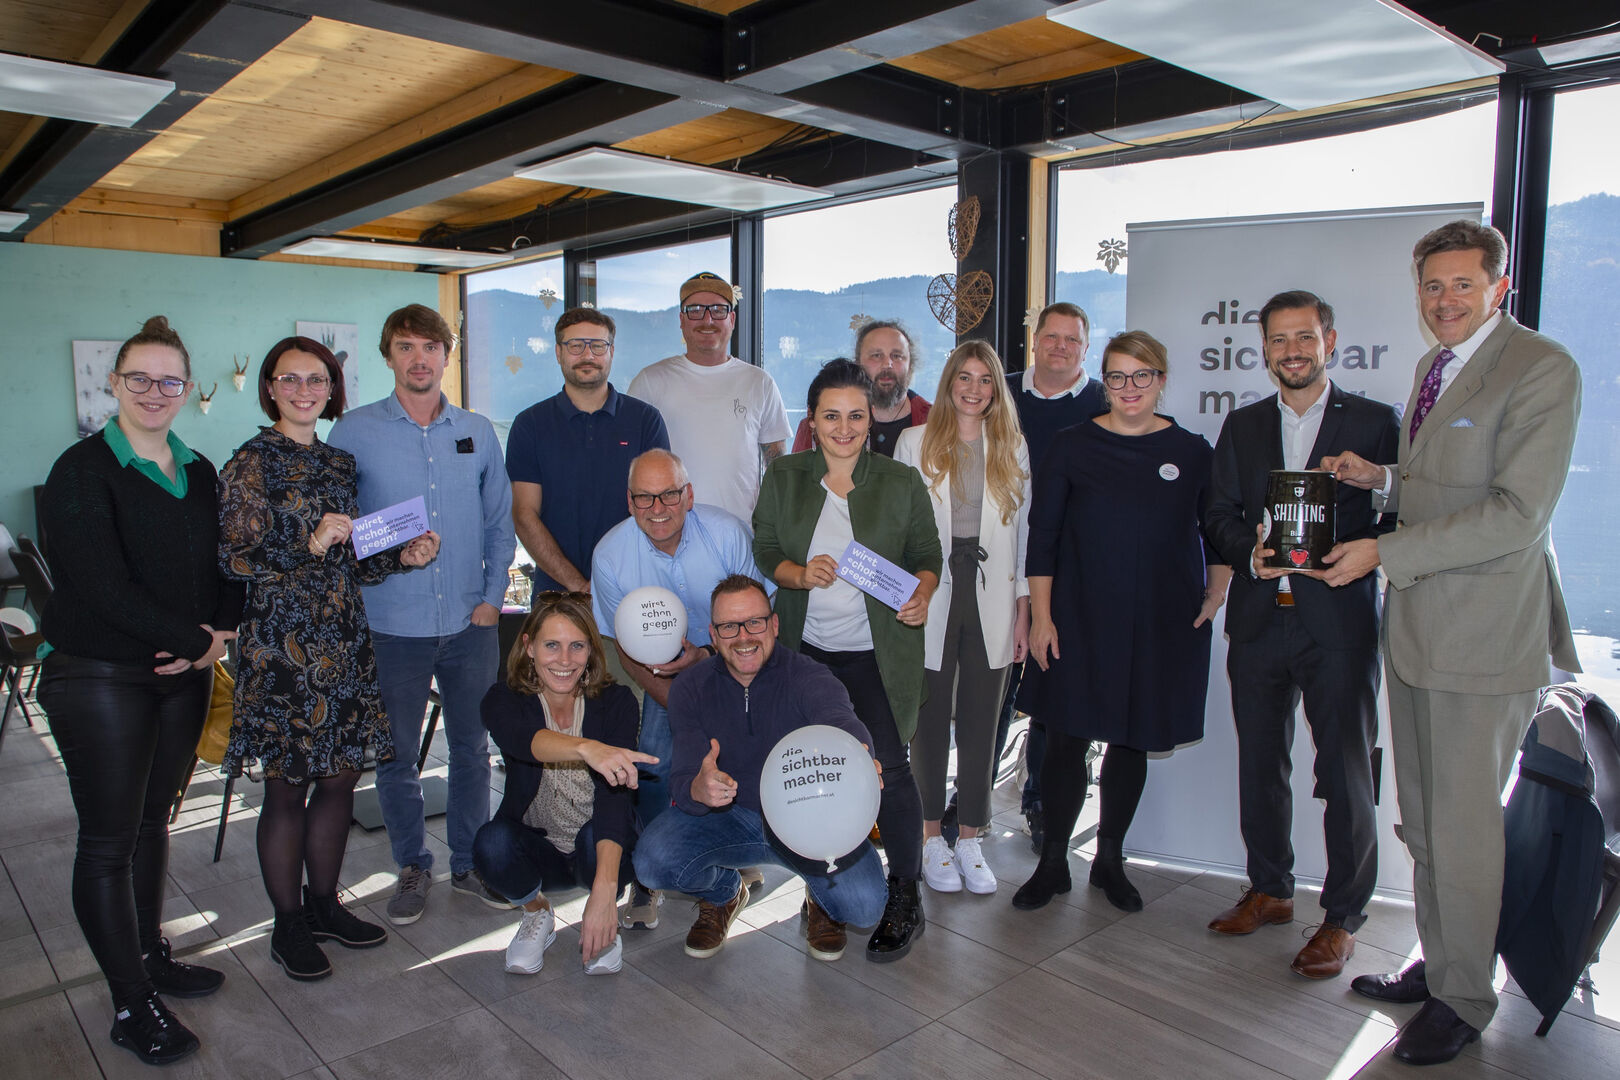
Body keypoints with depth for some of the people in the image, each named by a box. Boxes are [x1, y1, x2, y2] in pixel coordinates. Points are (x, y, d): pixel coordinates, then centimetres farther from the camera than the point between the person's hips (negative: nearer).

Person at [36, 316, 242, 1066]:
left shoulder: (199, 472, 8)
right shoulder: (82, 471, -11)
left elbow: (226, 568, 9)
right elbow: (103, 586, -19)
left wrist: (219, 633, -8)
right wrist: (195, 637, -15)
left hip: (183, 674, 6)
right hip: (99, 676, -6)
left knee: (153, 821, 17)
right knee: (108, 842, 3)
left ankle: (151, 957, 33)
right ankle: (131, 1006, 14)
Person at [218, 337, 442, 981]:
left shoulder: (338, 463, 13)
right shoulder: (252, 463, -6)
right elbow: (235, 559, -11)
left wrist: (403, 556, 0)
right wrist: (310, 545, -23)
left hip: (344, 643, 6)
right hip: (283, 645, -6)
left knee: (341, 777, 11)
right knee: (287, 787, 4)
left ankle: (324, 904, 28)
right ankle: (289, 925, 20)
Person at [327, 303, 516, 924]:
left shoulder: (477, 432, 6)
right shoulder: (354, 432, -2)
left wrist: (492, 596, 1)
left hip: (469, 622, 2)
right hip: (391, 625, -2)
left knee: (472, 749, 12)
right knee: (395, 756, 9)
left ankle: (470, 862, 29)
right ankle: (412, 867, 28)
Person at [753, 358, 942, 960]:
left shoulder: (901, 482, 0)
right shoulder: (784, 479, 4)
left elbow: (926, 552, 5)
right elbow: (763, 549, 6)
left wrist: (921, 595, -15)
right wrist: (798, 573, -15)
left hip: (877, 652, -2)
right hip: (806, 648, 3)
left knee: (888, 765, -10)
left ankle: (905, 900, 7)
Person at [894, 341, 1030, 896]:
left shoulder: (1012, 448, 9)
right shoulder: (916, 443, 4)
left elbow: (1023, 531, 9)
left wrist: (1023, 610, 5)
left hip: (991, 600, 2)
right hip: (931, 600, -2)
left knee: (981, 721, 7)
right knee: (931, 719, 5)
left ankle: (970, 840, 19)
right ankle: (932, 838, 19)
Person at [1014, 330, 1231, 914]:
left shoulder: (1191, 451, 4)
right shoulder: (1072, 446, -1)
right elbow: (1042, 536, -2)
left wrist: (1216, 593, 2)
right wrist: (1040, 615, -6)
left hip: (1163, 625, 2)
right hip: (1080, 620, -2)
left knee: (1132, 740, 11)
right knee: (1067, 738, 1)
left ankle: (1109, 860, 28)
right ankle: (1052, 863, 17)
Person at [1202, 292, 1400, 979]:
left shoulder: (1375, 423, 2)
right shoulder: (1242, 426, 12)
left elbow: (1398, 522, -2)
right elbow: (1219, 516, 7)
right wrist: (1253, 553, -12)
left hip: (1340, 621, -3)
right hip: (1259, 619, 4)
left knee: (1346, 774, 1)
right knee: (1260, 763, 14)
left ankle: (1342, 917, 17)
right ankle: (1269, 890, 31)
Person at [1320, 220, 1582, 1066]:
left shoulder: (1541, 369, -12)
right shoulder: (1432, 368, 14)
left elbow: (1516, 514, -20)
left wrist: (1383, 551, -19)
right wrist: (1380, 479, 6)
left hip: (1483, 633, -8)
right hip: (1415, 624, 8)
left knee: (1462, 827, 3)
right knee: (1422, 820, 17)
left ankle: (1463, 998, 21)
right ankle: (1437, 964, 34)